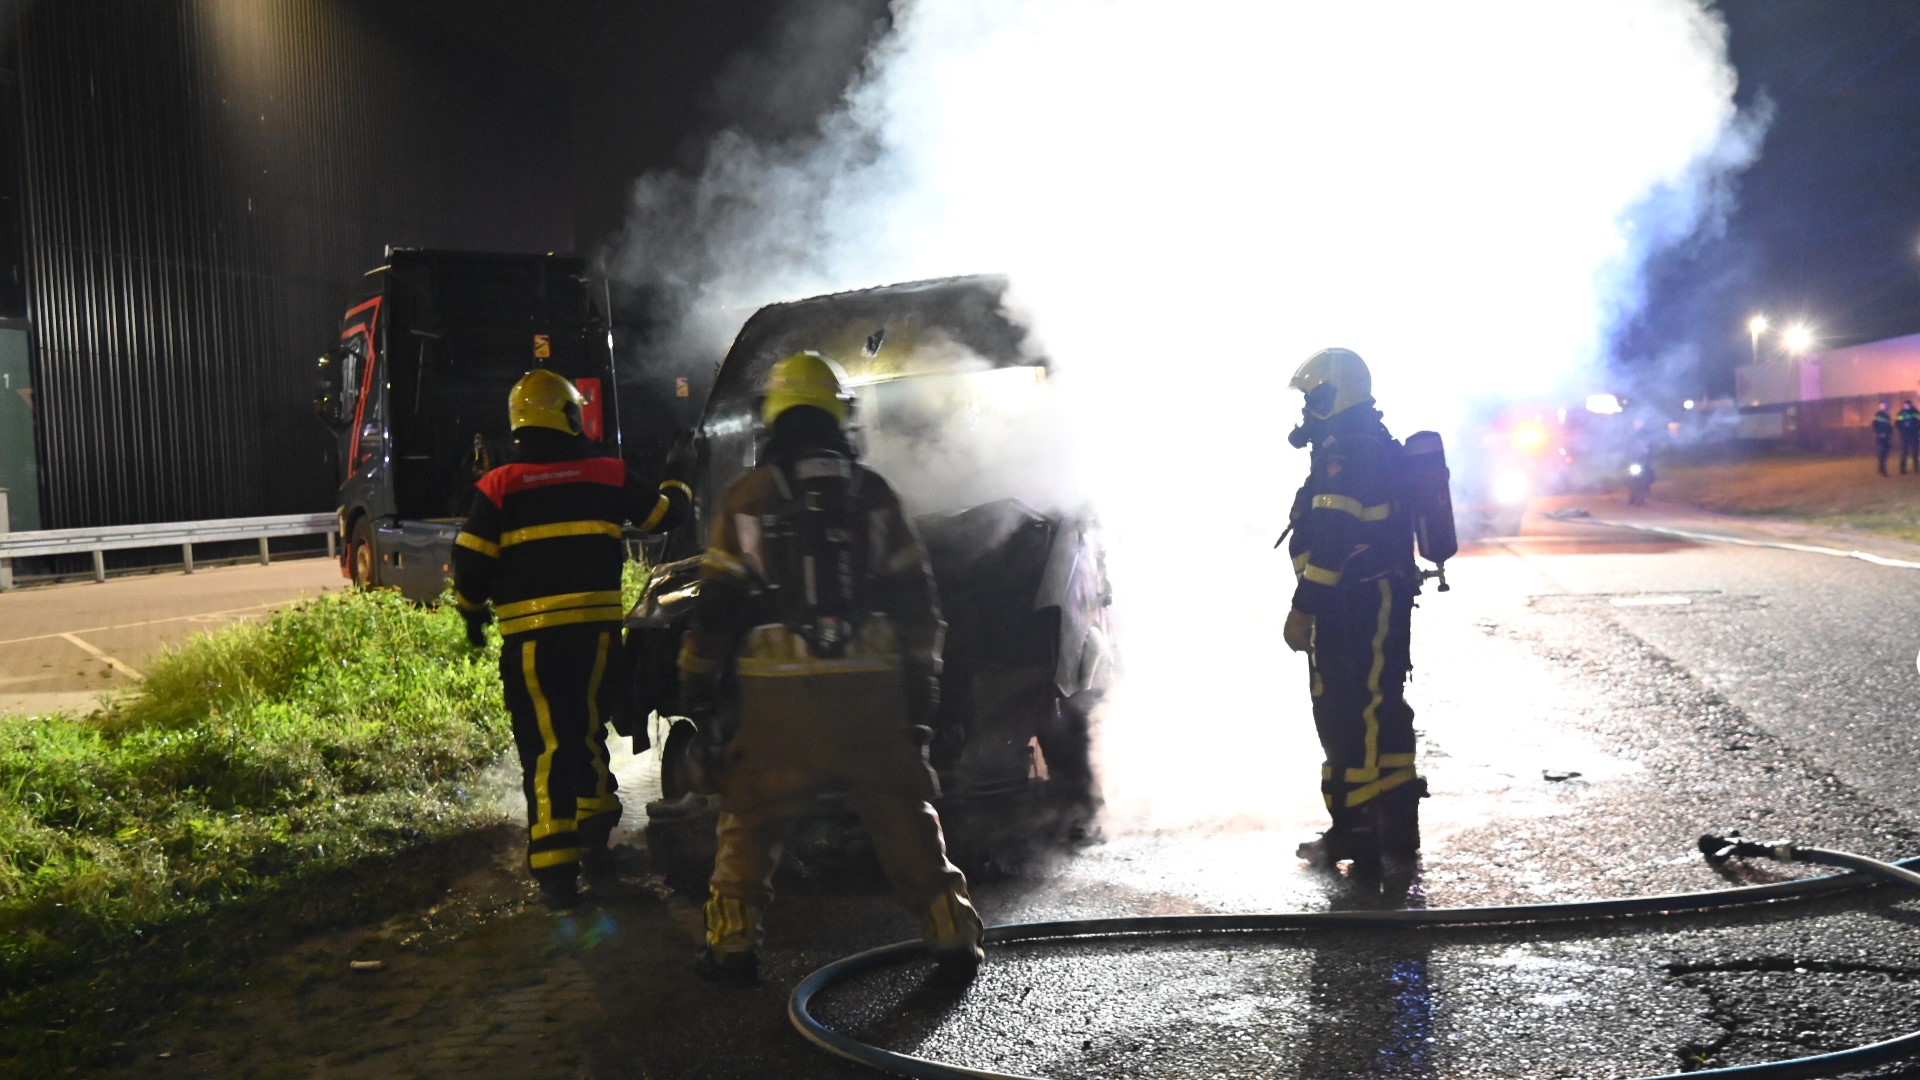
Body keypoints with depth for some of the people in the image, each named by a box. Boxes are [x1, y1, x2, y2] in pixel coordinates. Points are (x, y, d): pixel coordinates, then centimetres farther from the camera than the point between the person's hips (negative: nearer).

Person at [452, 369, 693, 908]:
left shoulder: (499, 485, 0)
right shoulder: (608, 473, 4)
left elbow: (470, 561, -3)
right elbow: (665, 514, 16)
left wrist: (473, 612, 15)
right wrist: (677, 478, 37)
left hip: (530, 635, -2)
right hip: (596, 626, 2)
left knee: (546, 744, 0)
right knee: (588, 728, 20)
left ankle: (556, 868, -2)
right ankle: (593, 835, 23)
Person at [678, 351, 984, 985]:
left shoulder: (748, 498, 3)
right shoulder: (873, 494, 8)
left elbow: (717, 609, 1)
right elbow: (917, 604, 9)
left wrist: (698, 688, 8)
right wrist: (922, 686, 16)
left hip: (777, 694, -1)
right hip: (871, 689, 1)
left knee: (749, 818, 13)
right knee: (907, 816, 10)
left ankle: (732, 947, 13)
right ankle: (954, 940, 11)